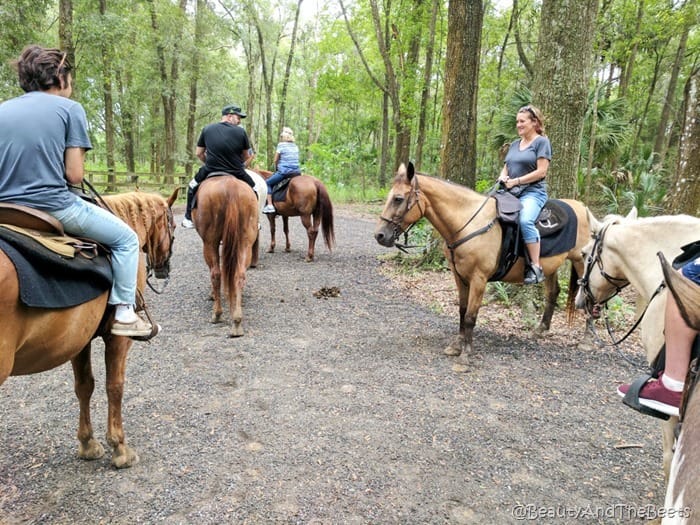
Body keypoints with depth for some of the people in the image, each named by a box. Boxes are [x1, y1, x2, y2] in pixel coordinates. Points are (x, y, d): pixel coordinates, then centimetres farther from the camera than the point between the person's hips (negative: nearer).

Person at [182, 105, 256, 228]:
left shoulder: (207, 129, 4)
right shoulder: (241, 131, -2)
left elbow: (199, 153, 10)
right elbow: (247, 157, 6)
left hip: (210, 171, 2)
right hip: (236, 173, -2)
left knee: (193, 186, 29)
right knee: (252, 188, 25)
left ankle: (189, 219, 28)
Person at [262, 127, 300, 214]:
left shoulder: (281, 145, 0)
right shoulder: (296, 146, 16)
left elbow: (275, 160, 2)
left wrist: (276, 169, 20)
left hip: (284, 171, -6)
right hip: (296, 172, 6)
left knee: (268, 183, 5)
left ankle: (269, 205, -7)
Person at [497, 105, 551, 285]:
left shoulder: (541, 141, 1)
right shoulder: (514, 144, 21)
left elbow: (541, 171, -9)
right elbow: (505, 168, 22)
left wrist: (515, 181, -13)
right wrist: (503, 177, -2)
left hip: (533, 192, -7)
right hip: (511, 192, 7)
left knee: (525, 220, -36)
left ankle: (535, 268, -29)